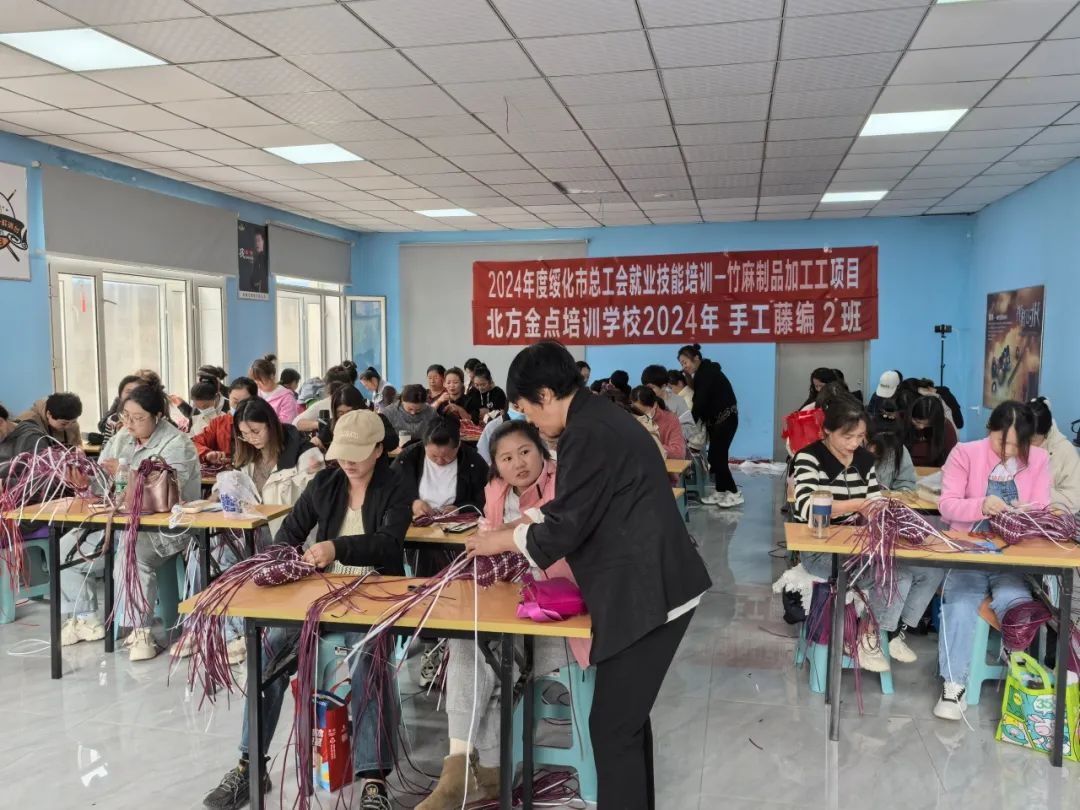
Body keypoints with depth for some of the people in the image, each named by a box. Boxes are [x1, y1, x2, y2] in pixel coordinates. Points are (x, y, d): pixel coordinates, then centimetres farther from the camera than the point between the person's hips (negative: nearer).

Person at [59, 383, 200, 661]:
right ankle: (86, 619, 13)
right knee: (64, 551, -1)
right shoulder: (121, 439, 12)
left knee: (130, 556, -37)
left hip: (163, 528, -8)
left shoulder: (177, 444, -11)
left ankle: (140, 632, -20)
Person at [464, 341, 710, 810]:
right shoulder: (601, 418, 13)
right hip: (651, 588, 10)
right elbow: (580, 509, 23)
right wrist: (519, 526, 21)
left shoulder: (588, 433, -18)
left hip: (646, 595, -10)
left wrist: (503, 540, 0)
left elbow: (567, 525, -15)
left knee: (612, 727, -1)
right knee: (628, 718, 20)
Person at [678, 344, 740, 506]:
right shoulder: (702, 373, 12)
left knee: (716, 456, -10)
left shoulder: (708, 373, -18)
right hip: (715, 419, 9)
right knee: (716, 456, 7)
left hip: (726, 418, -9)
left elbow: (700, 402, -22)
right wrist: (701, 421, -5)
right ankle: (721, 492, 12)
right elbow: (701, 401, 7)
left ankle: (734, 493, -4)